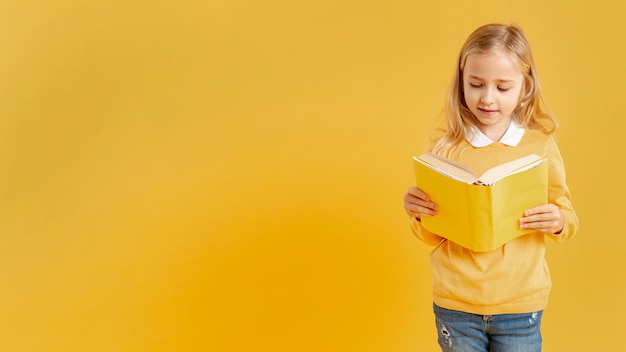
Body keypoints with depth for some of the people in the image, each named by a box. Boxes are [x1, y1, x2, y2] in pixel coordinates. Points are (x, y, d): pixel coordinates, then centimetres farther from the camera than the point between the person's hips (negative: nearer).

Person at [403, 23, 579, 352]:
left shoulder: (541, 144, -4)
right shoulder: (444, 145, -4)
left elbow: (567, 216, 5)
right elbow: (433, 235, 4)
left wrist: (558, 221, -16)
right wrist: (418, 214, -17)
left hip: (520, 305, 0)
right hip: (454, 304, 0)